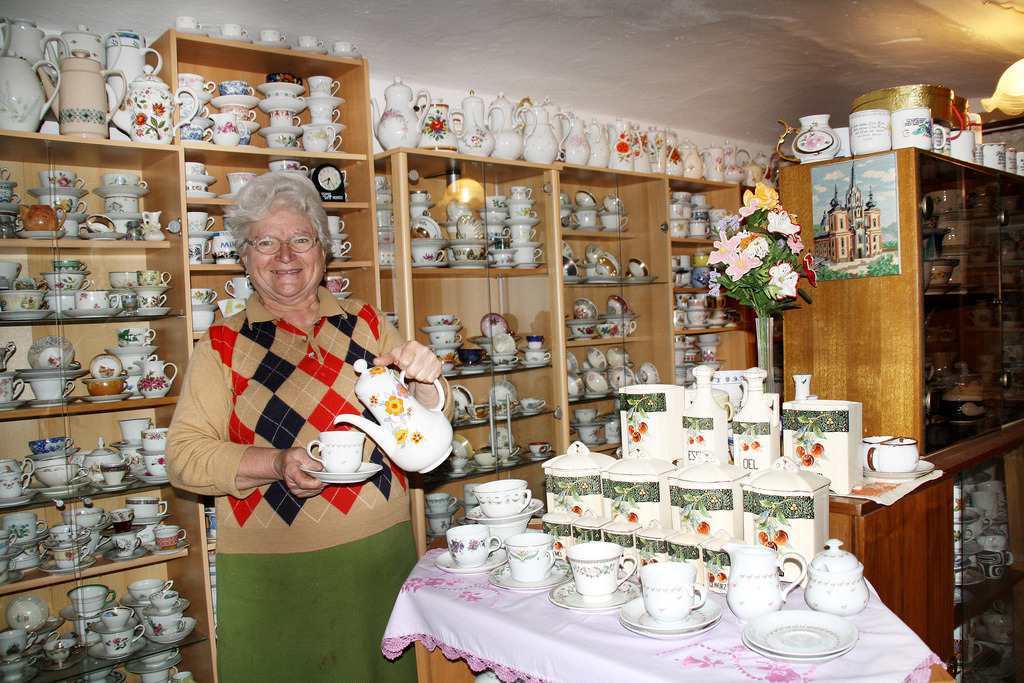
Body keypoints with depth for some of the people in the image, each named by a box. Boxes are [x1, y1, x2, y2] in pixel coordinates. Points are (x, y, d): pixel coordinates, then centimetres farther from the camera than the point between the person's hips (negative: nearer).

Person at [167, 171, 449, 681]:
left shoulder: (365, 323, 5)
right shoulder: (222, 346, -1)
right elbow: (183, 456, -6)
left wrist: (424, 384, -15)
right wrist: (278, 464, -21)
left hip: (380, 551, 3)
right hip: (272, 569, -2)